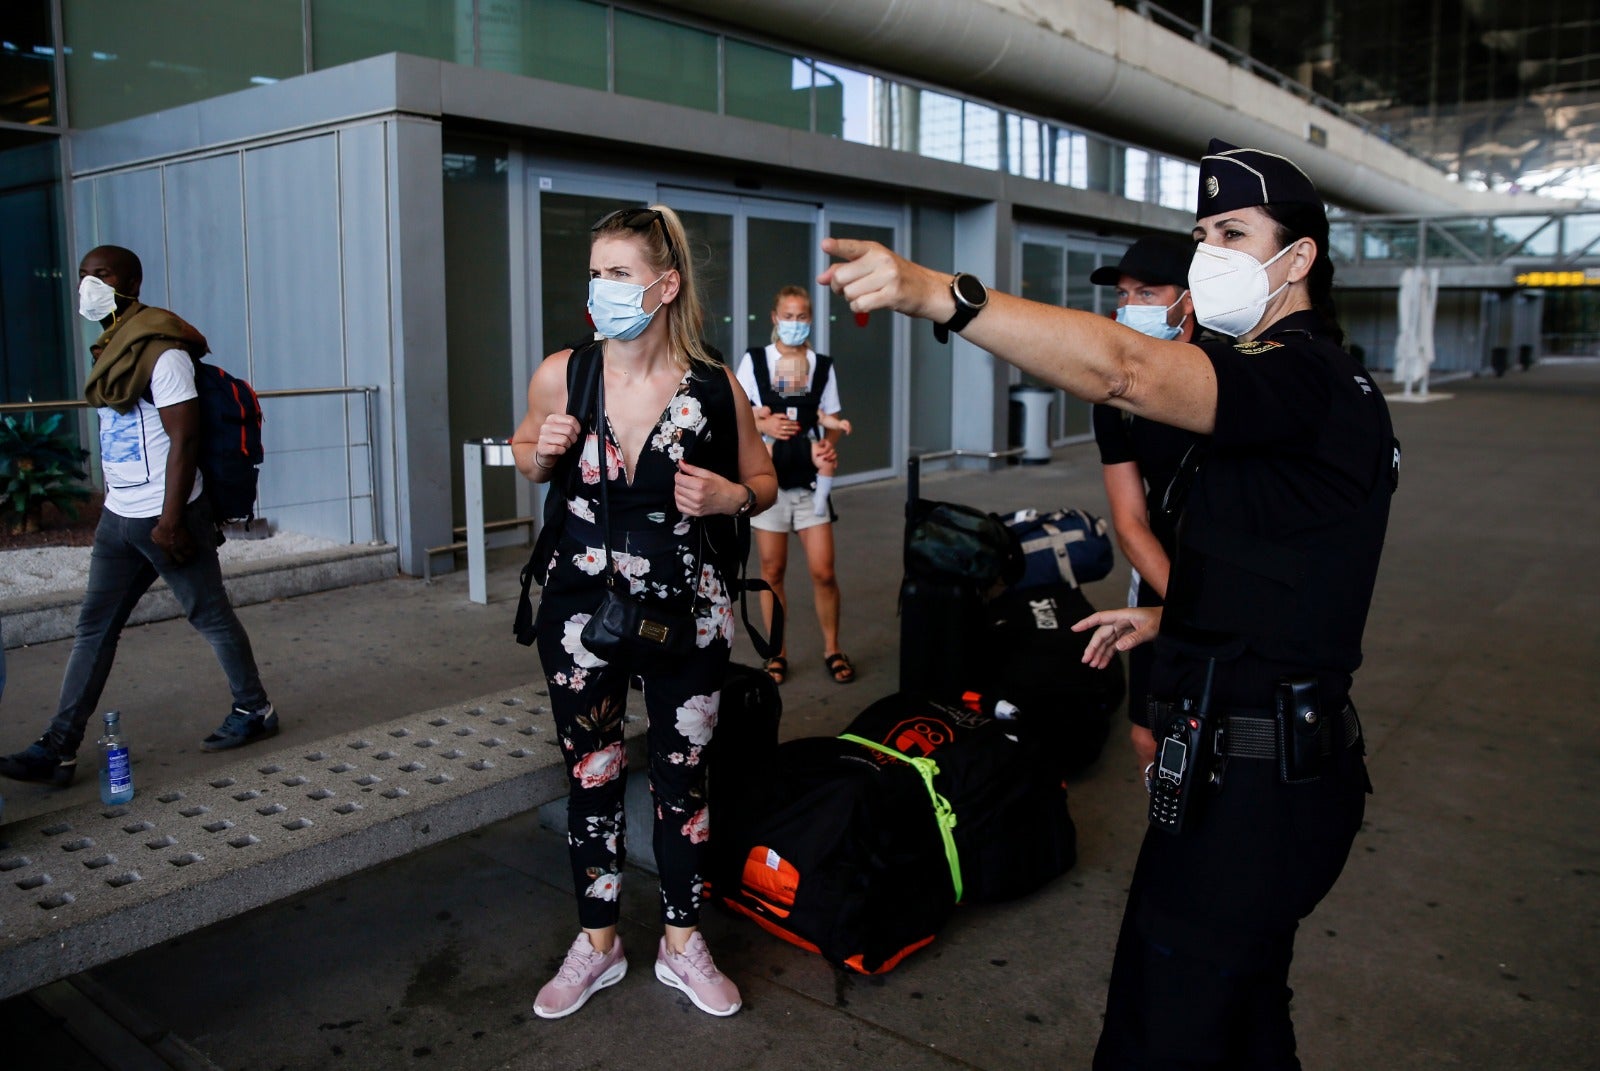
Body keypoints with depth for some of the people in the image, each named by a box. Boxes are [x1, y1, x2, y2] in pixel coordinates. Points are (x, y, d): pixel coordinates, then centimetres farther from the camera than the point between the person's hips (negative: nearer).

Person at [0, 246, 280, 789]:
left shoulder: (161, 353, -14)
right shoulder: (112, 351, 13)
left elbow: (183, 438, -19)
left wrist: (170, 520, -22)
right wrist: (116, 505, 20)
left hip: (164, 517, -9)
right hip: (118, 516, 9)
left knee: (210, 616, 4)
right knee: (93, 629, 7)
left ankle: (254, 711, 21)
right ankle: (59, 748, 10)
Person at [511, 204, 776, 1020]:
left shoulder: (715, 388, -10)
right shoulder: (560, 375, -7)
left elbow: (763, 479, 5)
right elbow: (527, 456, 11)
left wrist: (732, 497, -17)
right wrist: (541, 453, -12)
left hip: (687, 610, -1)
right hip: (581, 608, 1)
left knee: (682, 775, 10)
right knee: (591, 774, 12)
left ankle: (681, 942, 31)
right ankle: (596, 943, 33)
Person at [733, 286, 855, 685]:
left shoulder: (823, 366, 4)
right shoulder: (754, 360, 1)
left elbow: (832, 423, 6)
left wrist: (828, 447, -14)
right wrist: (763, 424, -17)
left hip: (810, 480, 1)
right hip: (768, 477, 0)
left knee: (823, 571, -2)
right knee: (773, 570, 7)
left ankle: (832, 649, 17)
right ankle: (777, 652, 20)